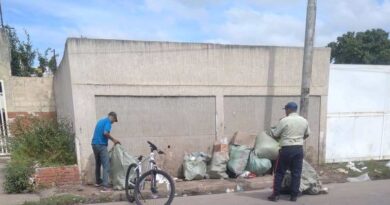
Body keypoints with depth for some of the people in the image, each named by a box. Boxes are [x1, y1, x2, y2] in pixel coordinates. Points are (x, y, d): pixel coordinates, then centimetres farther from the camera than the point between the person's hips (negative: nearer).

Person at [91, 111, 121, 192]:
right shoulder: (108, 121, -6)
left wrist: (111, 139, 22)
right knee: (106, 166, -8)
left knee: (98, 164, 22)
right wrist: (113, 139, -7)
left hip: (94, 144, 9)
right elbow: (105, 133, -21)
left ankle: (98, 182, 36)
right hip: (101, 145, -9)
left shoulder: (101, 120, 21)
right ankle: (105, 186, -15)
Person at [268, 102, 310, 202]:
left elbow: (275, 134, -6)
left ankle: (276, 195, 9)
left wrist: (272, 131, 15)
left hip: (287, 149, -4)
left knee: (279, 172, 5)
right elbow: (307, 134, 20)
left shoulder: (284, 121, -11)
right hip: (299, 149, 5)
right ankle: (294, 196, 13)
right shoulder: (304, 121, 6)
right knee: (296, 173, 9)